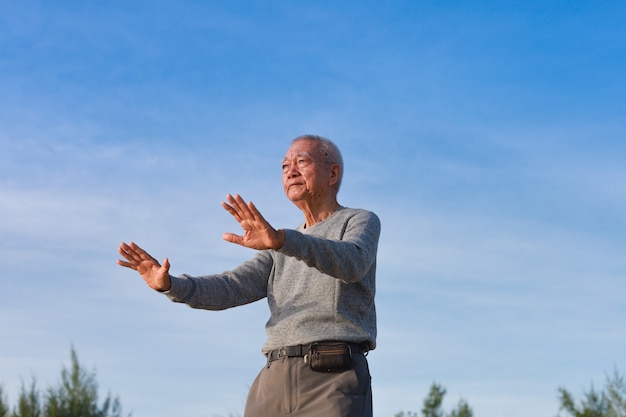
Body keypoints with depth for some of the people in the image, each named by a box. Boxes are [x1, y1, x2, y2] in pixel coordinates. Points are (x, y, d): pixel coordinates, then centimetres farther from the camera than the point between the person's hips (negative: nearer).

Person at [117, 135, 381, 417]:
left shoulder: (361, 222, 8)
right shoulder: (283, 250, 27)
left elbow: (349, 264, -17)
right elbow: (229, 290, 12)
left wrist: (280, 239, -35)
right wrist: (168, 284, -7)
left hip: (333, 383, -6)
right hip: (274, 384, 6)